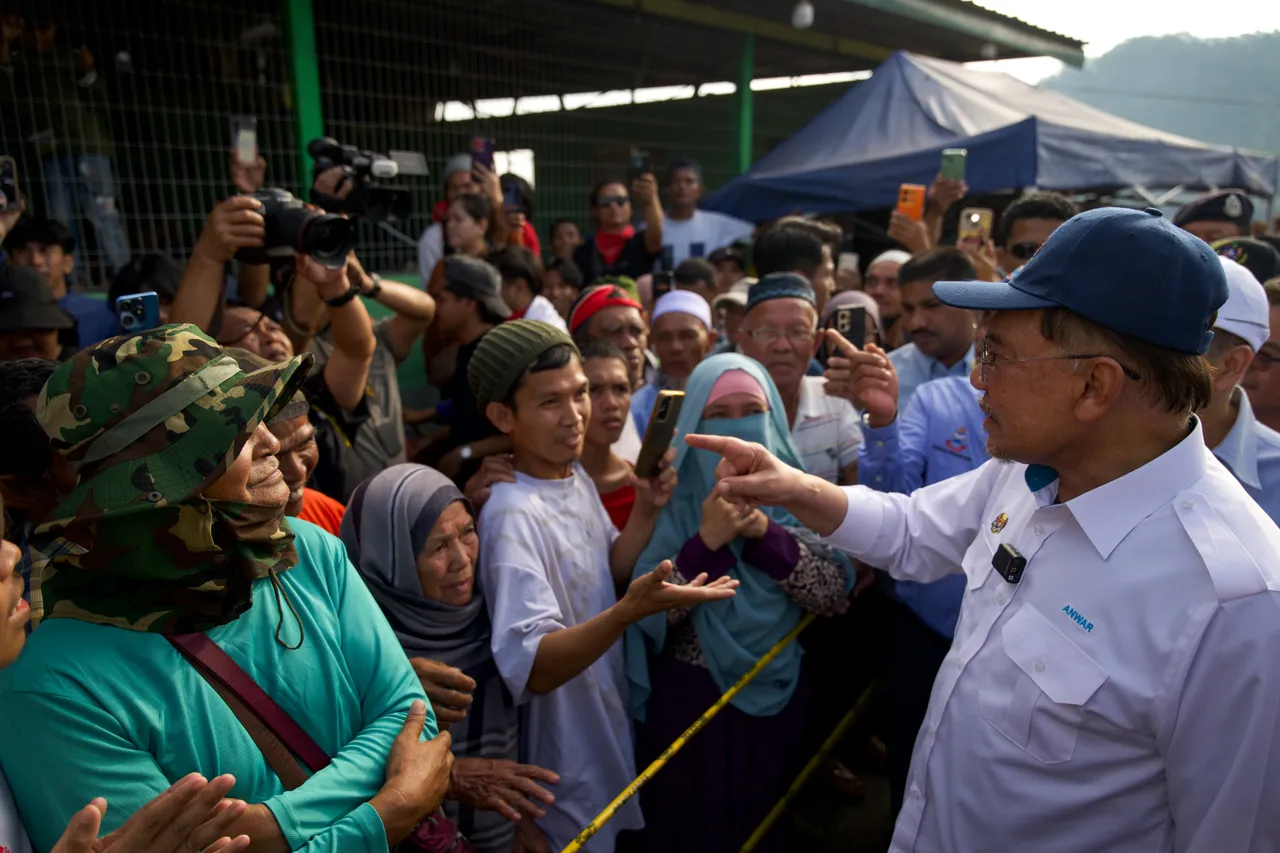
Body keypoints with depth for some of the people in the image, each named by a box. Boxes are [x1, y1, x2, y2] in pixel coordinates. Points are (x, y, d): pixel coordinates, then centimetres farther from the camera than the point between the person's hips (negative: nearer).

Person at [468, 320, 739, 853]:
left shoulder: (577, 477, -2)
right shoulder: (512, 514, -29)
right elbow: (532, 668, -34)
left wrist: (645, 513, -9)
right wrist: (631, 610, -47)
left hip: (610, 729, 8)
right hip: (565, 762, -8)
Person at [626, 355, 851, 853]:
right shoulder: (671, 498, -11)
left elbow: (833, 593, -13)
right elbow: (648, 612, -17)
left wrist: (766, 533, -25)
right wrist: (708, 541, -29)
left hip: (777, 692, 2)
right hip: (689, 698, -2)